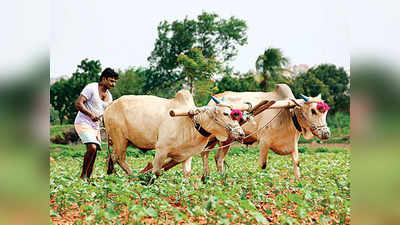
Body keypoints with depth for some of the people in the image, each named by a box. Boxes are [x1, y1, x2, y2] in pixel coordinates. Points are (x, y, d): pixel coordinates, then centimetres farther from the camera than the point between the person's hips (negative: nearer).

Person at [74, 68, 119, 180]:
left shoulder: (109, 97, 13)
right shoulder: (91, 88, -9)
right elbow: (78, 103, -18)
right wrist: (91, 115, -29)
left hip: (96, 127, 8)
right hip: (83, 123, -8)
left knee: (93, 154, 4)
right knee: (92, 148, -24)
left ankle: (87, 178, 12)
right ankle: (83, 175, -13)